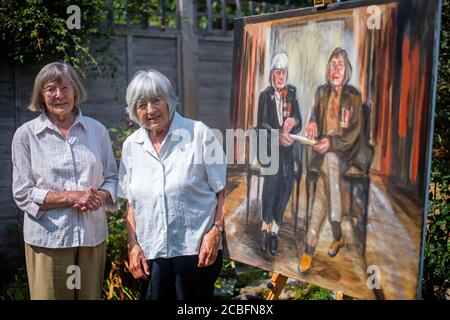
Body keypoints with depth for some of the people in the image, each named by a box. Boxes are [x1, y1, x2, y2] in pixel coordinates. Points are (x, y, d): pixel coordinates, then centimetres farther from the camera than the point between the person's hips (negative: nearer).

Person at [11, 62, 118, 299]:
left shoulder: (97, 130, 8)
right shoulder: (26, 134, -1)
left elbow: (112, 178, 12)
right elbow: (22, 194, -4)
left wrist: (100, 196, -12)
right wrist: (71, 196, -16)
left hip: (93, 236, 3)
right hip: (48, 239, -2)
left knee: (91, 296, 9)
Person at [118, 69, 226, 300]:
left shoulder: (199, 134, -4)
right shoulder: (131, 145, 8)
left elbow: (223, 191, -3)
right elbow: (131, 203, 14)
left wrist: (216, 231, -12)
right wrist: (133, 246, 7)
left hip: (197, 250, -3)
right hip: (152, 254, 3)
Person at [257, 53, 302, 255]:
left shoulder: (292, 94, 9)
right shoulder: (265, 96, 2)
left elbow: (299, 122, 6)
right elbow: (261, 125, -6)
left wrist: (293, 123, -18)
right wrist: (278, 136, -23)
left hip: (286, 147, 2)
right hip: (267, 145, -2)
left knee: (288, 178, -18)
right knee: (274, 174, -25)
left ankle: (275, 227, -12)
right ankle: (265, 225, -15)